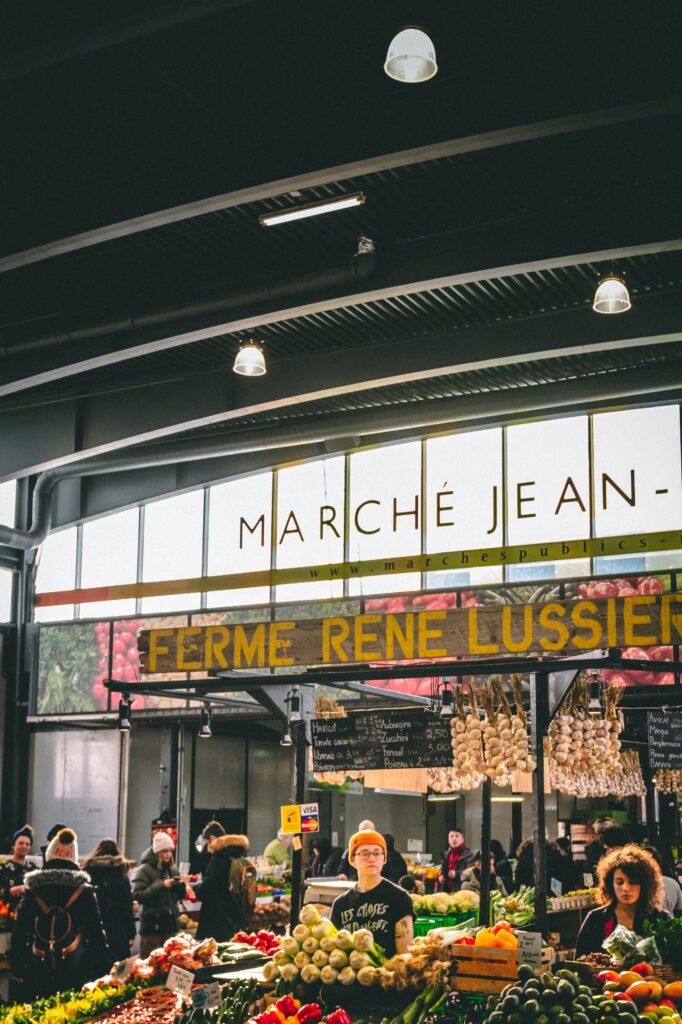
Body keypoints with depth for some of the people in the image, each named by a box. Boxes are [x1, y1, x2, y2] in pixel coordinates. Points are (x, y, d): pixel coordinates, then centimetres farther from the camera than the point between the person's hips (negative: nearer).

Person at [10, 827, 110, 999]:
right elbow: (95, 930, 0)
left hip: (39, 968, 2)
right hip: (75, 967, -1)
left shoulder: (33, 888, 4)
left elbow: (21, 931, 6)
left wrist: (17, 965, 11)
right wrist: (103, 965, 5)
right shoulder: (83, 889, 0)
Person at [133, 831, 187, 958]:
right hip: (152, 924, -6)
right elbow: (138, 895, -18)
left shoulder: (173, 869, 11)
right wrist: (161, 885, -22)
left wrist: (180, 885, -4)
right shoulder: (145, 870, -7)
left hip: (170, 923, 6)